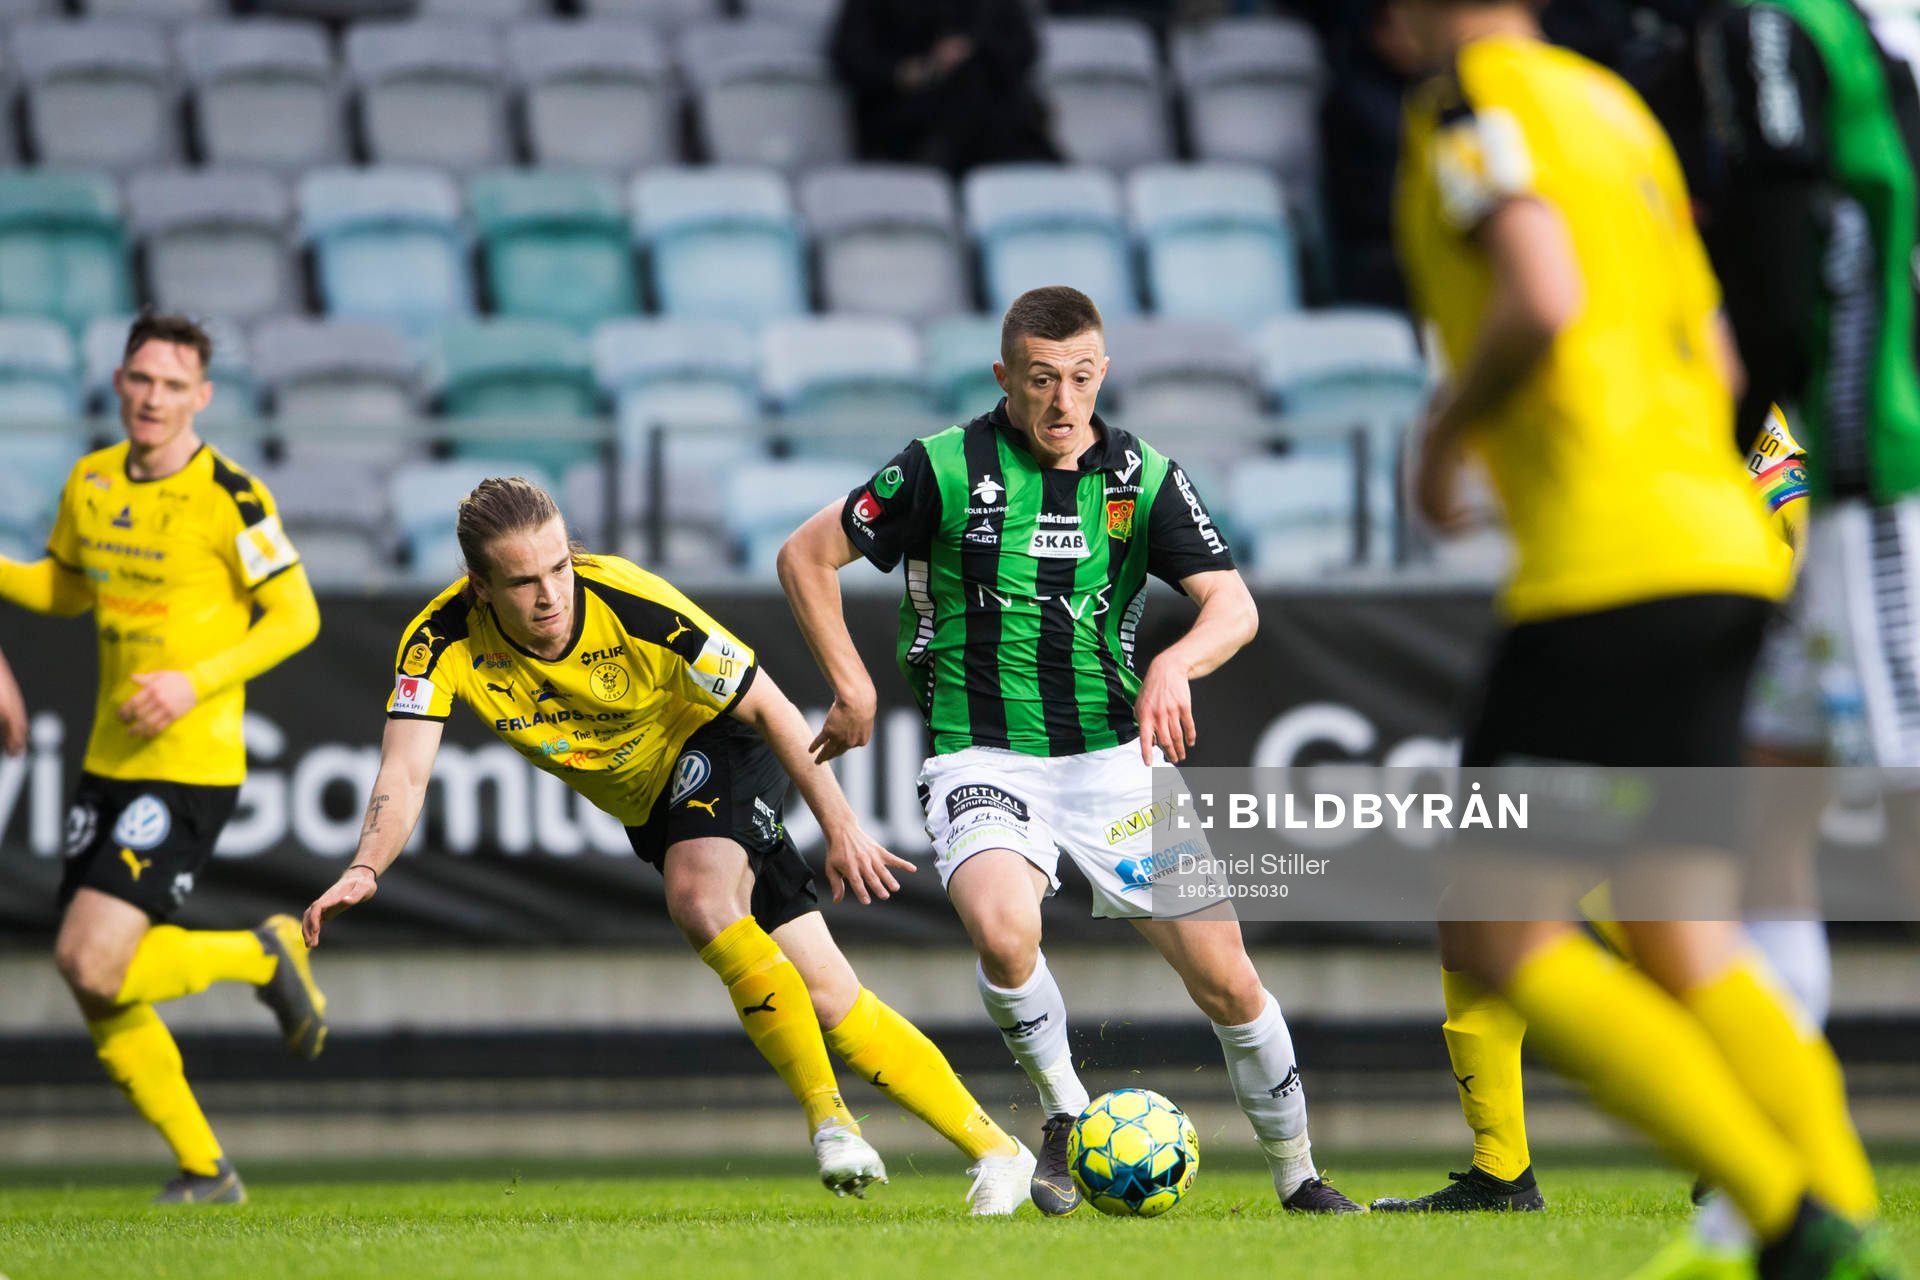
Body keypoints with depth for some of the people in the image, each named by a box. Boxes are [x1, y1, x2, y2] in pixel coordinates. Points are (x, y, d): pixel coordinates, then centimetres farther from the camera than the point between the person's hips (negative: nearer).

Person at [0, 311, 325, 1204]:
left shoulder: (230, 498, -13)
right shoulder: (91, 483, 8)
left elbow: (296, 616, -10)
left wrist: (198, 682, -21)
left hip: (189, 769, -7)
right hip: (108, 764, 7)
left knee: (91, 963, -18)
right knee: (98, 993, 6)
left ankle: (262, 956, 6)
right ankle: (203, 1169, 20)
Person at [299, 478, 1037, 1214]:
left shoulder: (635, 607, -32)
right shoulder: (440, 643, -24)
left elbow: (766, 707, -21)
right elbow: (404, 773, -32)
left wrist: (840, 827, -22)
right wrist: (365, 869, -52)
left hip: (720, 748, -4)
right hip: (650, 806, 4)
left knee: (699, 896, -35)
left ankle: (828, 1117, -25)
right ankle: (992, 1150, 6)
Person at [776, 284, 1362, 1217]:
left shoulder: (1143, 476, 1)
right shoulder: (944, 468, -7)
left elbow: (1233, 605, -6)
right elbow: (807, 555, 2)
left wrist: (1174, 664, -26)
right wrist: (852, 687, -3)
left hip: (1114, 757, 3)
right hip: (984, 761, -3)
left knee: (1224, 975, -2)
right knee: (1003, 932, -33)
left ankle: (1298, 1176, 20)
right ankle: (1064, 1115, -7)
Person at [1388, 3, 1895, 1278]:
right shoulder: (1613, 105, 21)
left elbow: (1542, 299, -21)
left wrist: (1444, 433, -4)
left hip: (1607, 569, -8)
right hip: (1722, 543, 8)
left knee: (1493, 938, -3)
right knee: (1684, 950, 11)